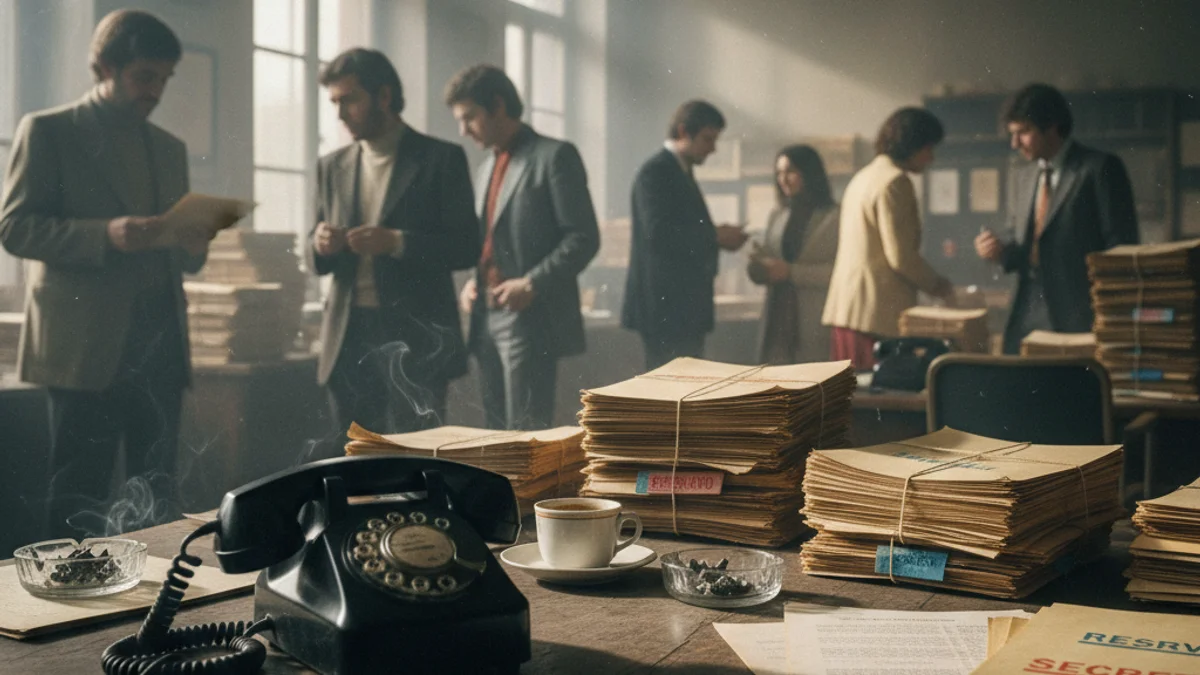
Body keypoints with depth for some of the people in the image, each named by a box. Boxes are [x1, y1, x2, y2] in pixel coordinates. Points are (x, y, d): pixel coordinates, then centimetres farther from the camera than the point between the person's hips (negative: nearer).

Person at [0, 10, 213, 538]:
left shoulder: (170, 148, 19)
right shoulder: (48, 132, 2)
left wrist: (193, 246, -3)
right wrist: (107, 235, -20)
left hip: (160, 341, 5)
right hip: (87, 345, -5)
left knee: (158, 495, 5)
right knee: (79, 497, -2)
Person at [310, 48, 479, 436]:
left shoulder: (441, 159, 1)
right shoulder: (333, 167, 15)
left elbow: (466, 247, -3)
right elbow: (321, 260, 18)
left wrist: (397, 242, -18)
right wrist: (322, 246, -6)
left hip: (416, 336, -4)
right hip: (349, 338, 5)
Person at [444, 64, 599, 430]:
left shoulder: (555, 156, -4)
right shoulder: (486, 170, 20)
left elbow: (583, 238, -10)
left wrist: (532, 284, -19)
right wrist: (472, 282, 7)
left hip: (532, 321, -8)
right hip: (487, 321, 8)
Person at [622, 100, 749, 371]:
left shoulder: (681, 173, 18)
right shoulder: (655, 172, -12)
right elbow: (658, 233, -24)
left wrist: (717, 237, 3)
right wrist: (715, 236, -16)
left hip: (684, 303, 10)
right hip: (665, 304, -10)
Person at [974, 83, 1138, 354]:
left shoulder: (1101, 169, -3)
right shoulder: (1025, 179, 18)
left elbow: (1121, 247, -6)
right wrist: (1002, 251, 2)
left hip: (1079, 315, -6)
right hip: (1029, 314, 6)